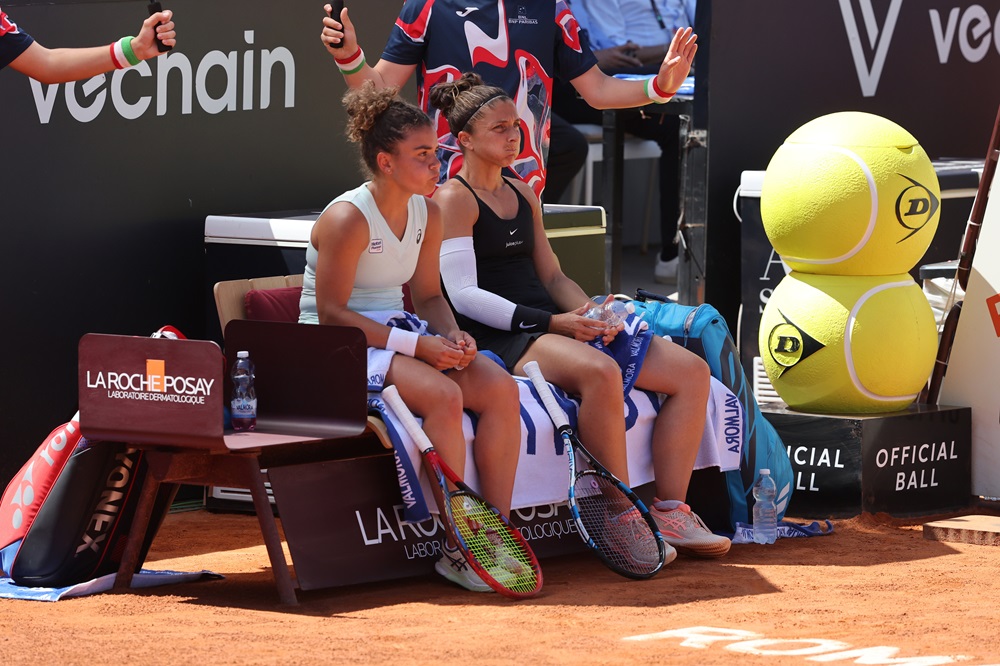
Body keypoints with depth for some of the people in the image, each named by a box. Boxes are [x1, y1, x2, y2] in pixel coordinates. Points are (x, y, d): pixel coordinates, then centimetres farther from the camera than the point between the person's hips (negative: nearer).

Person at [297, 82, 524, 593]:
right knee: (443, 395, -32)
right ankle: (457, 548, -25)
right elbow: (331, 313, -19)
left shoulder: (427, 214, 7)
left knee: (501, 388, -16)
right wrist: (416, 345, -23)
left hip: (399, 331, 8)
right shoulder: (347, 219, -17)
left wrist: (452, 334, -8)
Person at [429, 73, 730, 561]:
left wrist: (591, 315, -1)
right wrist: (553, 323, -20)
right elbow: (463, 295, -13)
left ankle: (671, 511, -10)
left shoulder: (524, 195, 23)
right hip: (499, 337, -9)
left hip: (552, 326, 9)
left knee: (692, 371, -5)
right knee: (601, 372, -38)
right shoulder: (454, 200, -3)